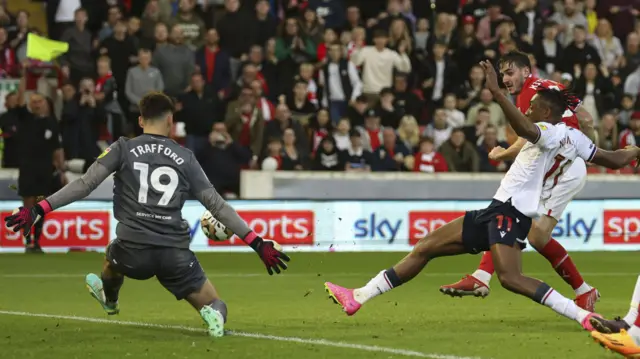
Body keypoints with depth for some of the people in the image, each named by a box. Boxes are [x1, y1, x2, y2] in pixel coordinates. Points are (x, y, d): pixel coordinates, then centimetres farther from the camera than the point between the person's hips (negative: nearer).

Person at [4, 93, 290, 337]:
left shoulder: (123, 149, 6)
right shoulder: (185, 158, 10)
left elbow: (84, 185, -4)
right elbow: (216, 205, 7)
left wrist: (39, 210, -4)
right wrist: (257, 243, 10)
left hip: (134, 252, 0)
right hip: (175, 254, 0)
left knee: (114, 254, 37)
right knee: (214, 305, 12)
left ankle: (109, 300, 61)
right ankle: (213, 314, -23)